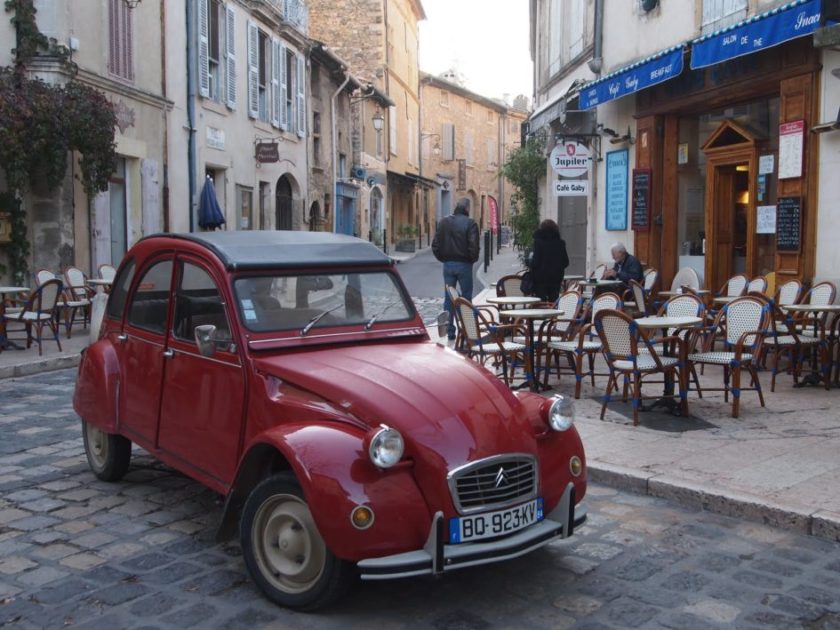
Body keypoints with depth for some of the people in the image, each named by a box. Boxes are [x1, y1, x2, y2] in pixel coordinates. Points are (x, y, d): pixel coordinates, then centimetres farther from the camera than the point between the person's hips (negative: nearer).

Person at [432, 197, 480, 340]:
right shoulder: (470, 223, -10)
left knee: (448, 298, 9)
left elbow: (435, 244, 3)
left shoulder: (445, 222, 3)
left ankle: (449, 330, 10)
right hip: (464, 264, -4)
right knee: (466, 297, 5)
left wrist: (443, 259, 12)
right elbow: (473, 246, -16)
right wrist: (472, 260, 1)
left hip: (448, 264, 4)